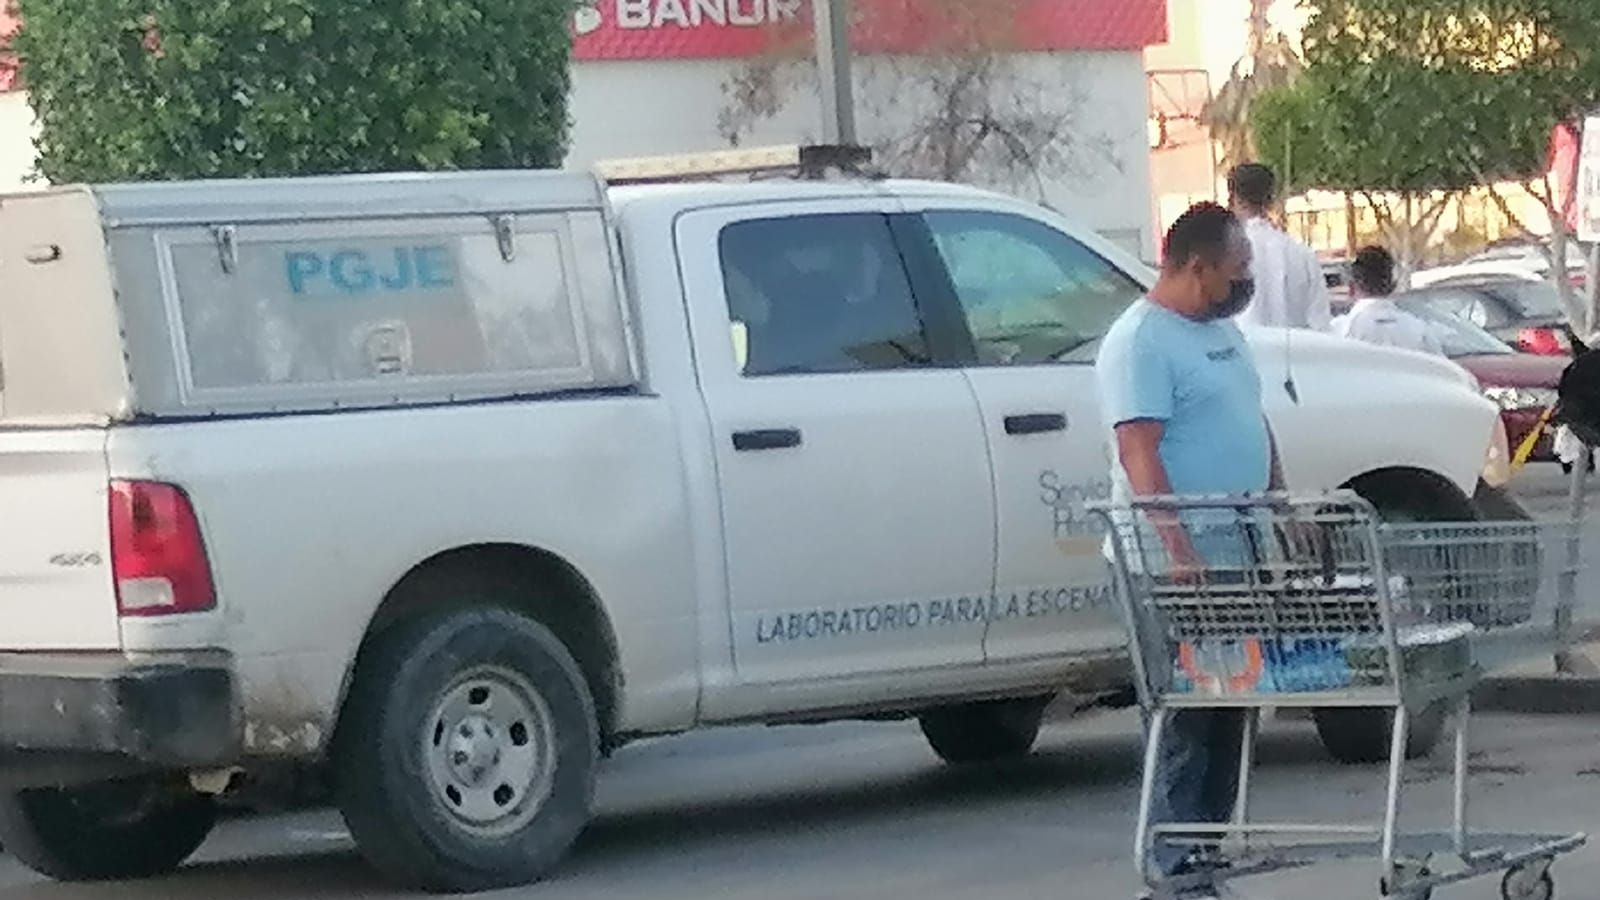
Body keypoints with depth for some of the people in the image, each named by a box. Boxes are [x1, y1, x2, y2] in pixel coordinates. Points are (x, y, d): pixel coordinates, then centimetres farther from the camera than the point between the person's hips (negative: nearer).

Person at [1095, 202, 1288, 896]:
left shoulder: (1222, 330, 17)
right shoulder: (1139, 343, -13)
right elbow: (1139, 453, -22)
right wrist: (1180, 548, -31)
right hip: (1185, 562, -9)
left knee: (1227, 708, 12)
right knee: (1187, 715, -8)